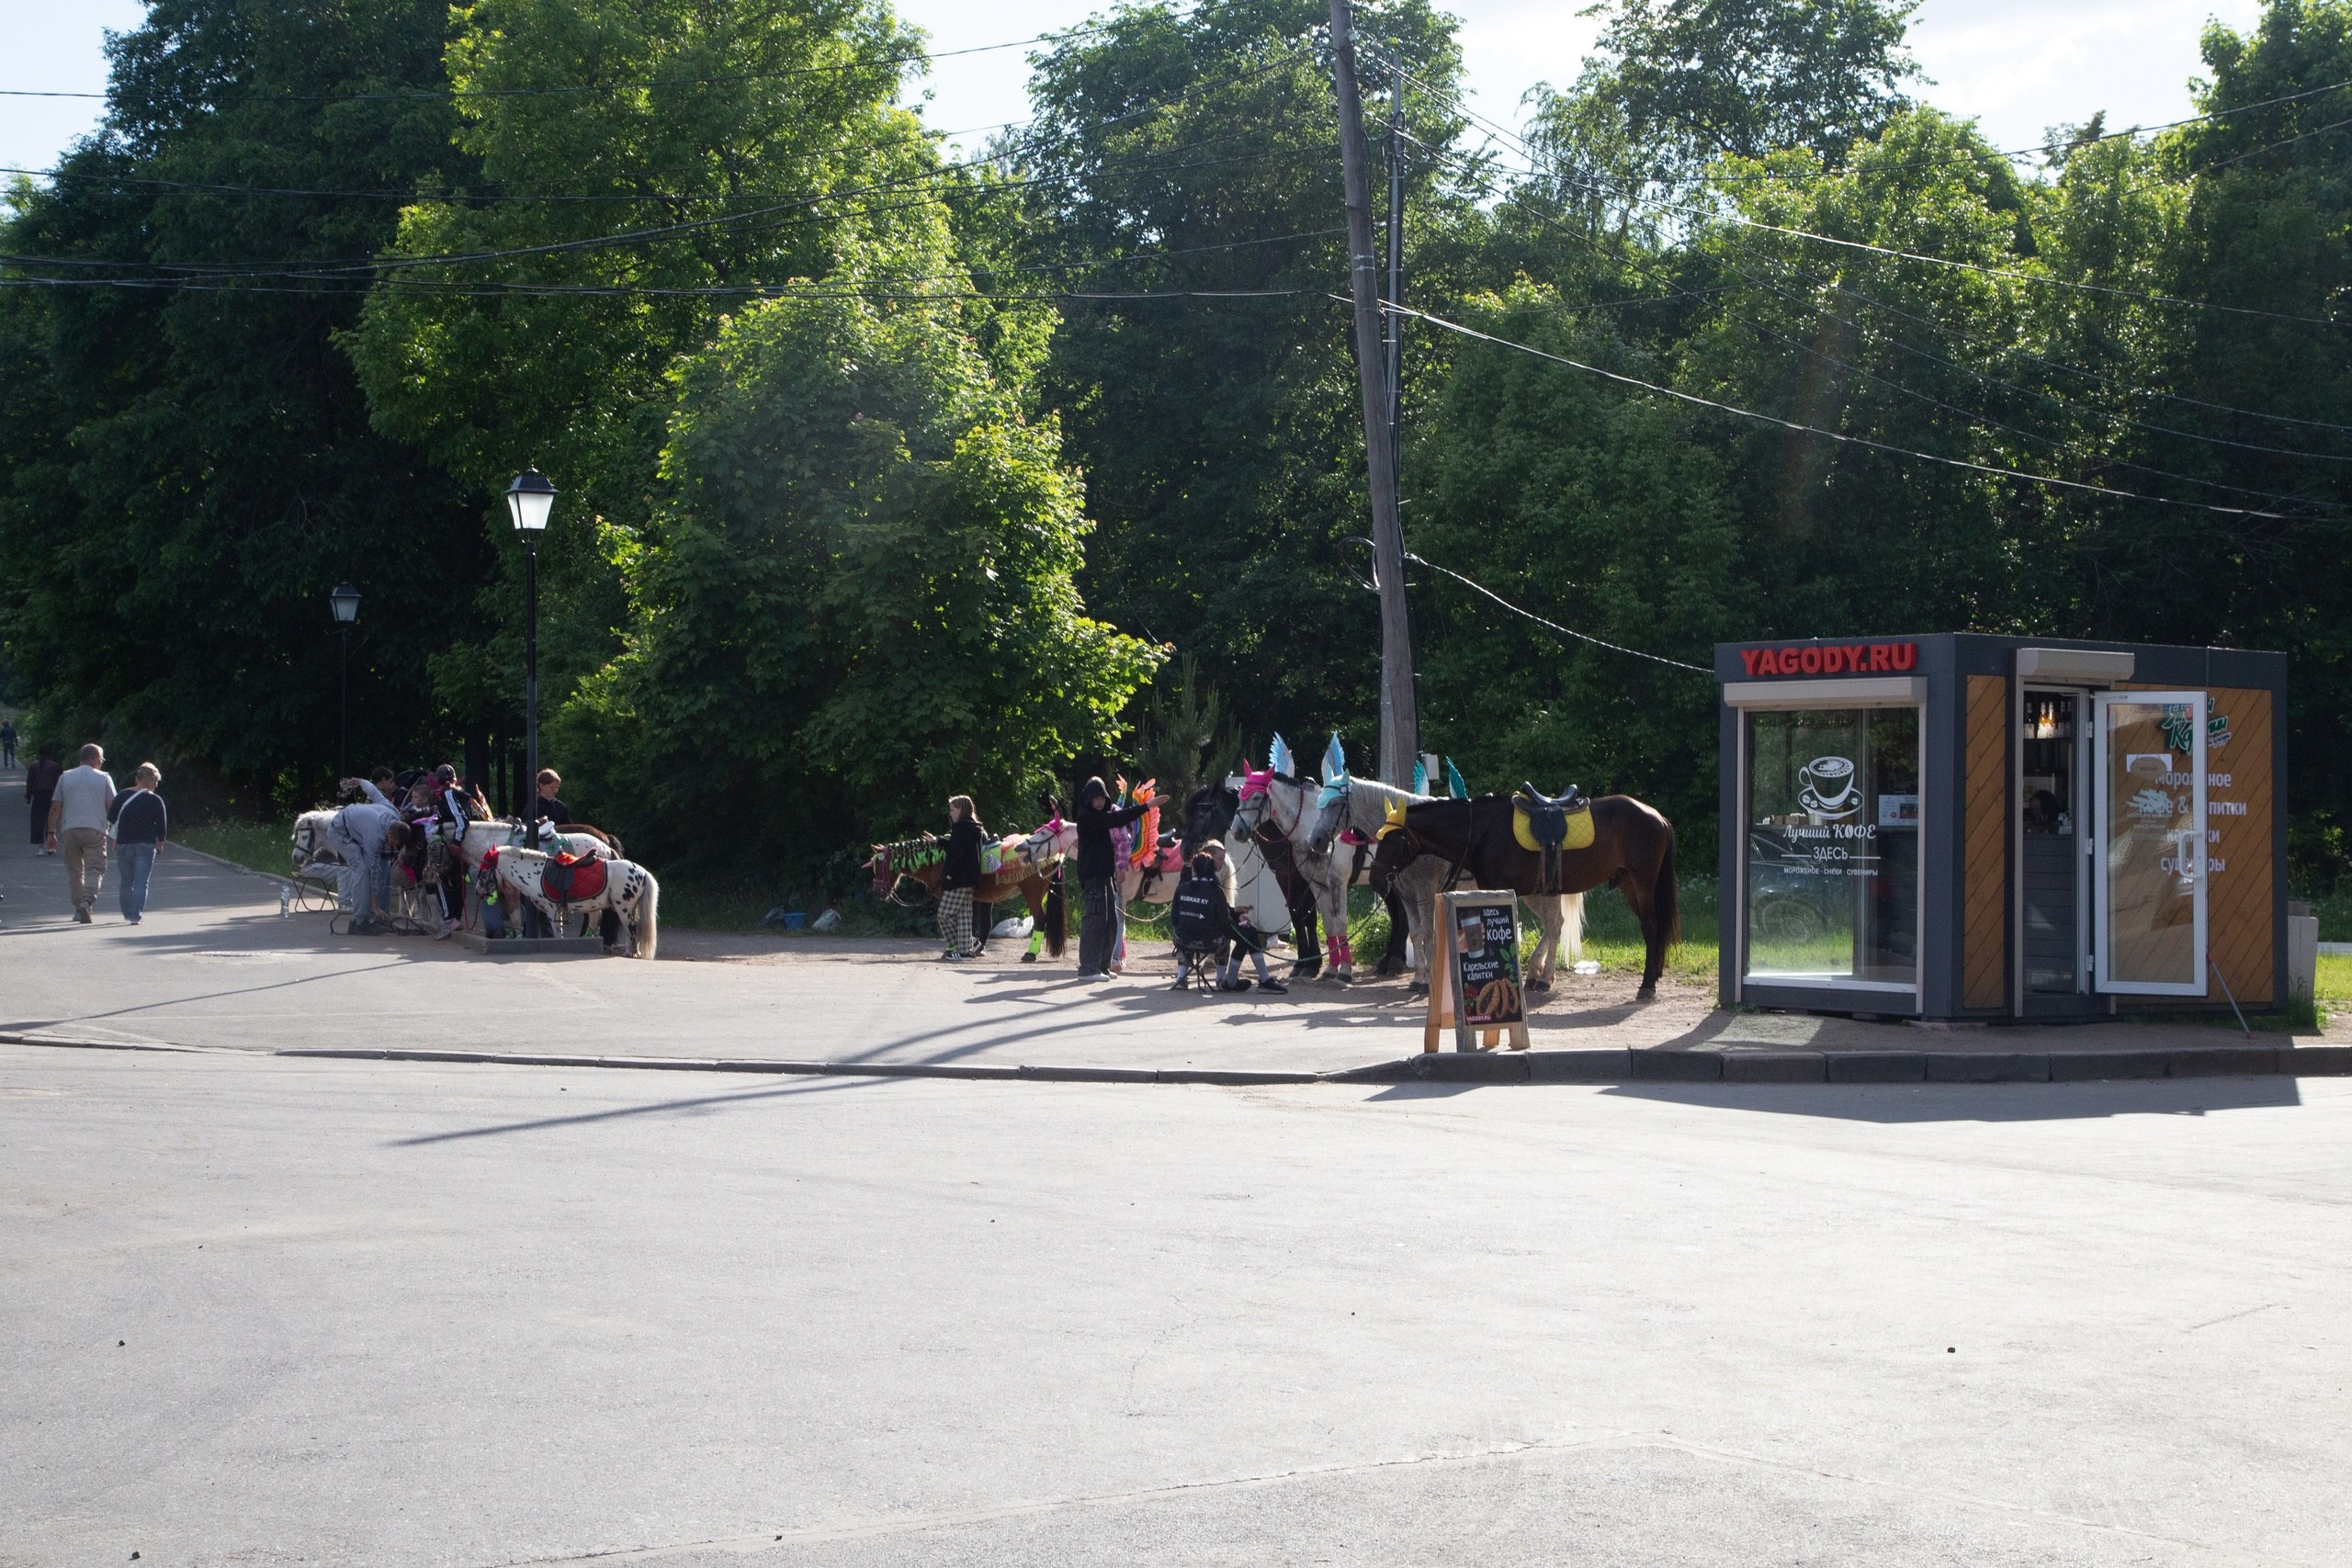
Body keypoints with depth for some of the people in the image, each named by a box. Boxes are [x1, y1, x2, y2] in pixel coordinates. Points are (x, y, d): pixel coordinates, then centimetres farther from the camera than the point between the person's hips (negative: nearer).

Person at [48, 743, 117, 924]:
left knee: (74, 870, 13)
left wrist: (51, 833, 12)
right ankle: (86, 902, -25)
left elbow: (55, 807, 7)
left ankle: (78, 907, 14)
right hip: (95, 829, -2)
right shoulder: (104, 778, 5)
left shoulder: (65, 777, 11)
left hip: (69, 829, 2)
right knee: (95, 869, -4)